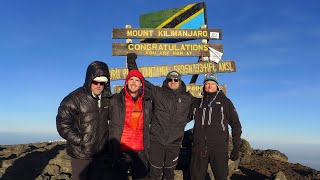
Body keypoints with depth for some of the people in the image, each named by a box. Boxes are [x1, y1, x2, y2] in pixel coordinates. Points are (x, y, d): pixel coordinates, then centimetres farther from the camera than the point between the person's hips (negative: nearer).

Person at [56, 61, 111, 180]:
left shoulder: (107, 99, 4)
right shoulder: (74, 98, -13)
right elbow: (63, 124, -15)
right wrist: (80, 141, -15)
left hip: (101, 152, 5)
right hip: (81, 153, -5)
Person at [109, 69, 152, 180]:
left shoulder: (147, 103, 7)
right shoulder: (116, 100, -4)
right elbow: (112, 126, 1)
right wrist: (113, 149, -2)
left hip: (140, 151, 3)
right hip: (120, 151, -3)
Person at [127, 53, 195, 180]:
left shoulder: (188, 98, 4)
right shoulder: (157, 93, -1)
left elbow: (190, 114, 21)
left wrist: (181, 122, 10)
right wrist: (132, 61, -1)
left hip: (175, 142, 2)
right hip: (156, 139, -2)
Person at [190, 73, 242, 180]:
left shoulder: (225, 102, 5)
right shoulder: (198, 103, 13)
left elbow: (236, 125, 4)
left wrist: (236, 148, 0)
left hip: (219, 148, -2)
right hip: (199, 148, 3)